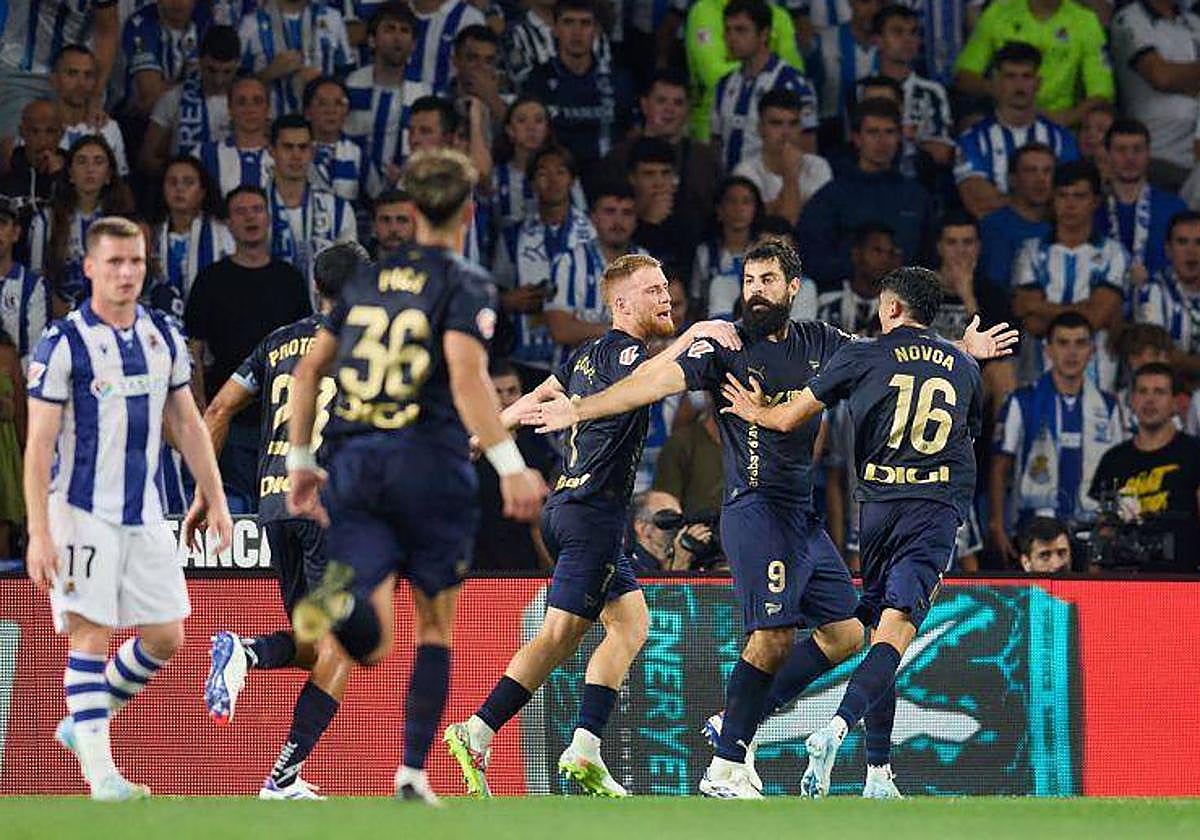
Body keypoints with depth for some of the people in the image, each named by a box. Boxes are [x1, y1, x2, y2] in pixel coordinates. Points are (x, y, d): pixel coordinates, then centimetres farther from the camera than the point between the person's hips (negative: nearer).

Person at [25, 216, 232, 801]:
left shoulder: (163, 337, 7)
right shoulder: (63, 343, -11)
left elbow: (187, 424, 16)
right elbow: (39, 444, -12)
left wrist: (215, 500, 12)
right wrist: (39, 533, -17)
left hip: (143, 512, 6)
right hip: (80, 511, -6)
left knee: (165, 638, 7)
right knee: (90, 635, -9)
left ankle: (83, 724, 25)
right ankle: (99, 770, -6)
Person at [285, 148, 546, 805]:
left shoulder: (367, 278, 14)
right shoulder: (464, 284, -2)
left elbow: (308, 371, 14)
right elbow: (466, 377, -17)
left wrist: (299, 462, 20)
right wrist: (510, 465, -20)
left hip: (352, 463, 3)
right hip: (429, 460, -3)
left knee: (370, 644, -5)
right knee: (436, 628, 13)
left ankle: (341, 600, -40)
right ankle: (412, 775, 9)